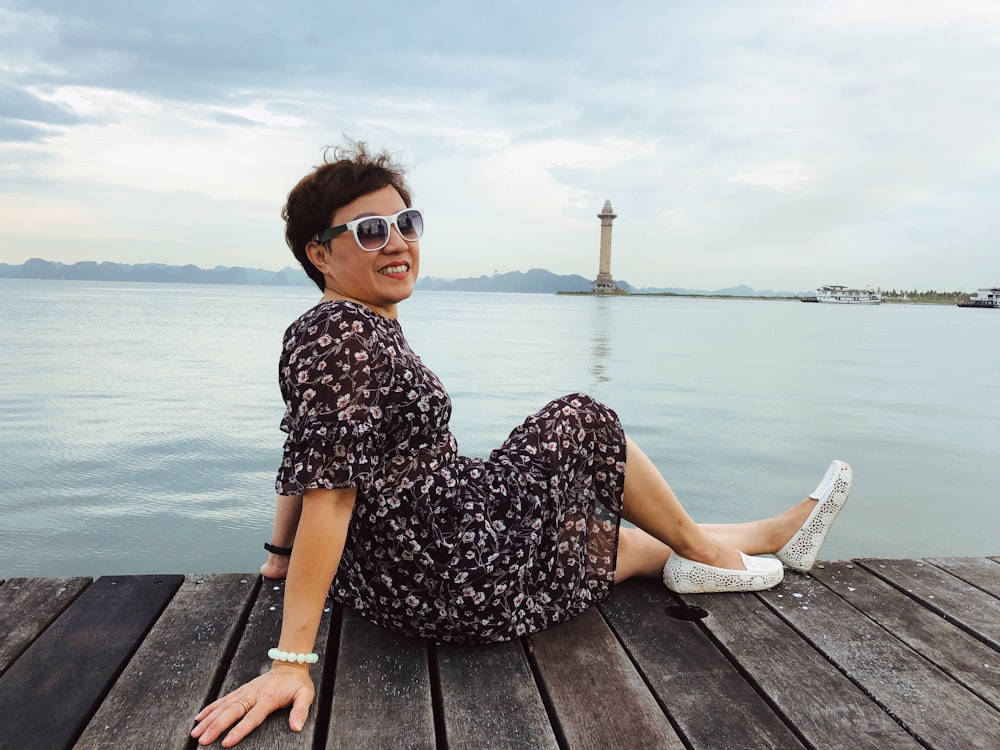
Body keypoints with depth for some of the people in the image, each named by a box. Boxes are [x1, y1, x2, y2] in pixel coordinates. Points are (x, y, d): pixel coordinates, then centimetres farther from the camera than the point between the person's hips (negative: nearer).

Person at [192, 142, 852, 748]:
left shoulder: (341, 329, 8)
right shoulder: (347, 333, -23)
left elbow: (307, 461, 14)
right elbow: (328, 489, -28)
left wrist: (281, 557, 22)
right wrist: (291, 661, -26)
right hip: (458, 580, -10)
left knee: (625, 540, 22)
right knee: (582, 422, 7)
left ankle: (775, 535, 43)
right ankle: (702, 549, 28)